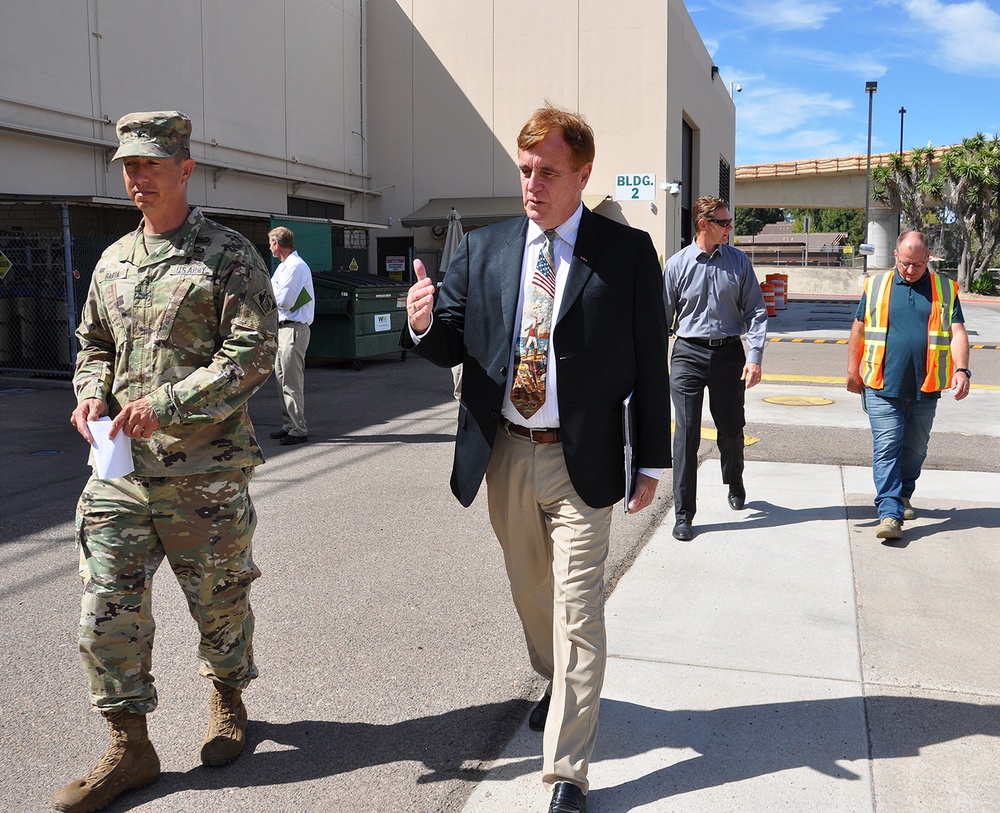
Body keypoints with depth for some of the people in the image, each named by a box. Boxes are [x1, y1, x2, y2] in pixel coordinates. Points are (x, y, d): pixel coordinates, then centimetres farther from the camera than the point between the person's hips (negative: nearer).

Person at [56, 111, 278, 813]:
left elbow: (254, 355, -13)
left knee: (218, 597, 11)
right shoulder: (113, 262, 13)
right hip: (122, 467, 5)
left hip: (207, 469, -5)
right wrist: (91, 393, 1)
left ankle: (227, 697, 38)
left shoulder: (229, 256, -5)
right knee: (108, 607, 3)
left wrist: (166, 403, -20)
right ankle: (130, 747, 18)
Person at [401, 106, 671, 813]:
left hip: (581, 462, -4)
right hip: (504, 455, 4)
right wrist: (425, 324, -19)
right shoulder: (484, 249, 4)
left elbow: (650, 364, -3)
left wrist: (652, 462, -3)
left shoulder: (627, 252, -5)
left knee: (576, 611, -1)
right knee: (531, 592, 21)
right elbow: (451, 345, 5)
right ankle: (558, 688, 48)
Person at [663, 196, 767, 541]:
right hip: (688, 355, -2)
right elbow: (662, 318, 3)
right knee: (686, 435, -3)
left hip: (729, 353, 2)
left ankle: (735, 484, 45)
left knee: (732, 429, 15)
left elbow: (755, 311, 2)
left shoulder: (739, 262, 2)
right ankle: (683, 514, 6)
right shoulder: (677, 265, -2)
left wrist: (754, 356, -9)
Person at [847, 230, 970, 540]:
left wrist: (961, 369, -15)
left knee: (915, 449, 13)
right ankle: (890, 513, -12)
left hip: (925, 388, 2)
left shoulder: (945, 289, 7)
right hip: (882, 387, -2)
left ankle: (902, 496, 34)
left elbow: (957, 331, 0)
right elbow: (859, 330, 11)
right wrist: (853, 371, 10)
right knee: (887, 447, -9)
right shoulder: (876, 286, 5)